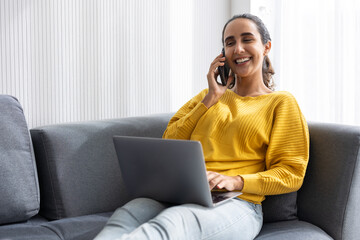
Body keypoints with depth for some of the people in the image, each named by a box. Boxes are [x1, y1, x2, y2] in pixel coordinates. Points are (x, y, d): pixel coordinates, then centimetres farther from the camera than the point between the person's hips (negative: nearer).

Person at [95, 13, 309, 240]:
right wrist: (210, 98, 9)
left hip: (236, 203, -4)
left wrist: (235, 181, -13)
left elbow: (292, 173, 3)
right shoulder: (208, 96, 28)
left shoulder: (281, 102, 13)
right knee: (125, 216, -31)